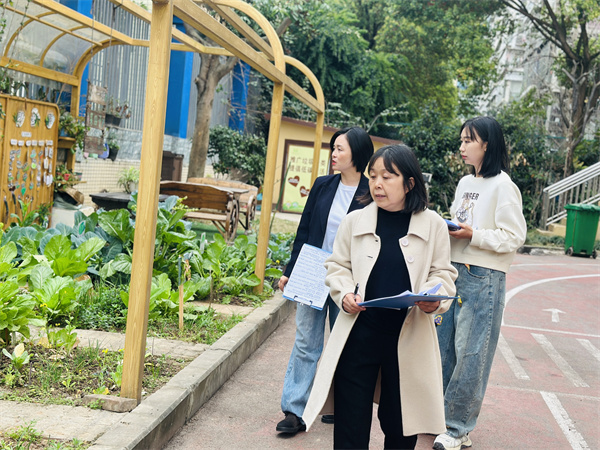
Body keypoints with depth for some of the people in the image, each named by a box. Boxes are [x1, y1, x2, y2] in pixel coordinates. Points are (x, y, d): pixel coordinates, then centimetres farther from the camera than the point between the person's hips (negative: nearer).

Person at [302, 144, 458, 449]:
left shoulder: (433, 225, 1)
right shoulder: (355, 221, 3)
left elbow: (443, 273, 5)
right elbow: (337, 266, 10)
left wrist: (435, 299, -15)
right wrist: (344, 293, -10)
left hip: (409, 337, 0)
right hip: (359, 333, 1)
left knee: (399, 424, 11)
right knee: (351, 420, 5)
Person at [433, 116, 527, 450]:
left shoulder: (502, 186, -10)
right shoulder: (465, 183, 13)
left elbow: (515, 237, -14)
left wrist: (473, 235, -20)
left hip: (483, 278, -8)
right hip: (453, 271, 8)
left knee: (470, 354, -2)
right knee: (444, 346, 12)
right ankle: (439, 413, 25)